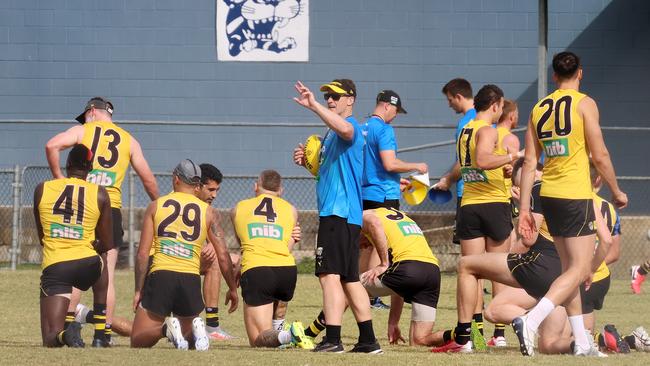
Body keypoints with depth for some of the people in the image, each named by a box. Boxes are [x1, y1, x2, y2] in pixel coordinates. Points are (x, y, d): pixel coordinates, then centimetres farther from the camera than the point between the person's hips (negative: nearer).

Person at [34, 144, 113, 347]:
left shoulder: (41, 190, 7)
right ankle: (100, 334, 29)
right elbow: (107, 245, 9)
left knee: (51, 339, 6)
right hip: (87, 264, 0)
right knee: (102, 261, 40)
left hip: (54, 266, 0)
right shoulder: (99, 194, 4)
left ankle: (64, 334, -32)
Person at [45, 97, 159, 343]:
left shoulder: (83, 130, 8)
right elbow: (148, 179, 16)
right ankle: (105, 332, 1)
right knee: (107, 276, 3)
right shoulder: (129, 140, 15)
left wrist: (59, 179, -2)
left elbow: (52, 145, -10)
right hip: (111, 207, 2)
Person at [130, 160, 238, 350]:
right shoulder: (208, 212, 9)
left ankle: (165, 329, -22)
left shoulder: (155, 206, 8)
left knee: (138, 341, 9)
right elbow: (223, 256, 6)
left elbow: (143, 253, 3)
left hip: (160, 276, -1)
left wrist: (138, 290, 8)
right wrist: (232, 289, 18)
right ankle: (195, 327, -12)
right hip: (191, 280, 1)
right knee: (189, 337, 23)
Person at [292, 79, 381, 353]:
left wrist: (314, 106, -41)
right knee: (349, 279, 13)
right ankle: (368, 340, 17)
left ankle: (332, 339, -23)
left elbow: (344, 129, -35)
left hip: (339, 212, -11)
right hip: (335, 211, 11)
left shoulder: (350, 126, -9)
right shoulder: (331, 133, 23)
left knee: (330, 274, -16)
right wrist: (307, 161, 14)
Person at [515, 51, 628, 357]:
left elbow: (530, 162, 8)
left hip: (549, 194, 7)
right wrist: (616, 192, 5)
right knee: (580, 269, -6)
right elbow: (600, 156, -9)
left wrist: (524, 209, 9)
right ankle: (530, 322, -24)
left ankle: (581, 343, 15)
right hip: (575, 195, -7)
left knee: (570, 268, 14)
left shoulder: (539, 108, 10)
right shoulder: (584, 104, -6)